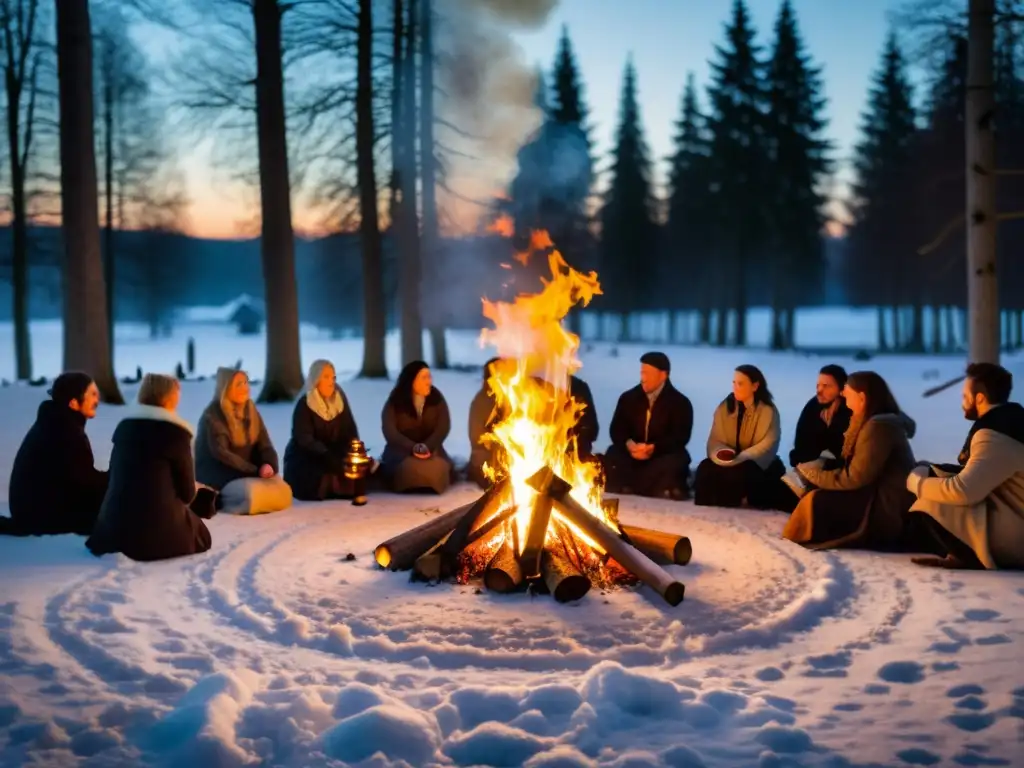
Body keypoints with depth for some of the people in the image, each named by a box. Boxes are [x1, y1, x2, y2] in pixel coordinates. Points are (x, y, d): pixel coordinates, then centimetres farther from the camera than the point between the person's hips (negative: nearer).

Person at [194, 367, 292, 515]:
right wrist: (256, 471, -24)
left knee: (283, 492, -14)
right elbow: (221, 453, -21)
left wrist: (269, 465, -20)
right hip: (217, 476, -7)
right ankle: (220, 500, -4)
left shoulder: (251, 411, 8)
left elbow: (265, 445, 3)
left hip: (246, 474, 7)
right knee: (253, 493, -32)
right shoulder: (212, 416, -13)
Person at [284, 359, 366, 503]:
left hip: (333, 453, 4)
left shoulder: (340, 400, 3)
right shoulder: (304, 405, -13)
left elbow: (349, 431, 1)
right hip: (305, 456, -4)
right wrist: (326, 454, -35)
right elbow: (305, 439, -21)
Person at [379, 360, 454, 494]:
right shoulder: (395, 401, -3)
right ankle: (410, 489, -10)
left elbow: (444, 426, -6)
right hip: (402, 449, -2)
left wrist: (427, 446, -23)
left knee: (438, 467, -32)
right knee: (409, 468, -37)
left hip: (430, 448, 2)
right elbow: (390, 432, -12)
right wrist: (413, 448, -26)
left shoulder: (436, 398, 2)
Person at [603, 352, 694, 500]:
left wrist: (653, 448, -27)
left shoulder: (680, 403, 0)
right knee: (612, 457, -28)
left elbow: (680, 437, -10)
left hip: (663, 455, -2)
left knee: (674, 463, -35)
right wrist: (629, 444, -22)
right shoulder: (628, 398, 8)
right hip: (632, 453, 2)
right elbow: (616, 429, 2)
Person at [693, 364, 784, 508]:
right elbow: (714, 441, 1)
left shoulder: (768, 411, -5)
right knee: (705, 469, -26)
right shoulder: (724, 407, 6)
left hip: (758, 467, -3)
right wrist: (723, 455, -23)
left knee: (739, 472, -36)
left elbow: (768, 446, -15)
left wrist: (738, 459, -26)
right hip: (730, 464, 3)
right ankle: (708, 506, -11)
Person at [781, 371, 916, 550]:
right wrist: (822, 467, 0)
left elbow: (855, 478, -21)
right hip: (875, 499, 11)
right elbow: (853, 467, 14)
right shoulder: (871, 422, 13)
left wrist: (815, 475, -10)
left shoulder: (878, 426, -20)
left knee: (815, 501, -20)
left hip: (885, 511, -11)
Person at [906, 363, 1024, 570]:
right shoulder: (1007, 420, 9)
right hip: (1007, 517, 10)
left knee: (930, 505, -19)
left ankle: (973, 560, -4)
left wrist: (915, 481, -13)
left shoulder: (995, 436, -22)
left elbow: (962, 491, -29)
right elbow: (974, 477, 16)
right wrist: (928, 474, 9)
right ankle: (962, 555, 5)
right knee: (933, 476, 11)